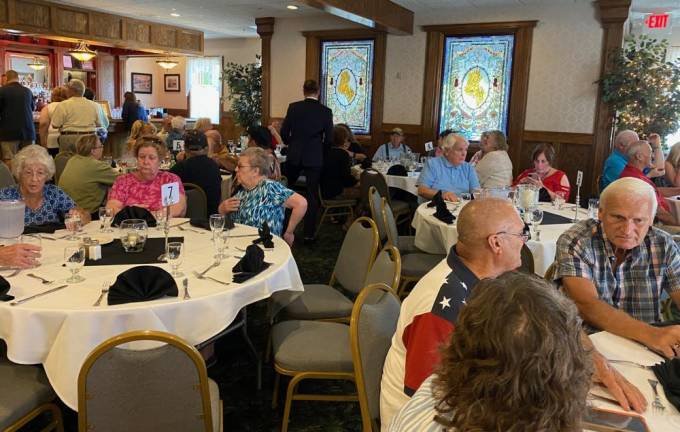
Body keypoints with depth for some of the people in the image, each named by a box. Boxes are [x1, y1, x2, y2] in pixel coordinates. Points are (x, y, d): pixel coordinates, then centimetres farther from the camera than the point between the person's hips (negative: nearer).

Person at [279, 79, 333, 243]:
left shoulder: (293, 107, -2)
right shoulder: (326, 111, -3)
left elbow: (284, 133, 0)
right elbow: (329, 139, -1)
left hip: (294, 156, 1)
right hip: (315, 158, -1)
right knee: (312, 195, 5)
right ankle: (309, 234, 6)